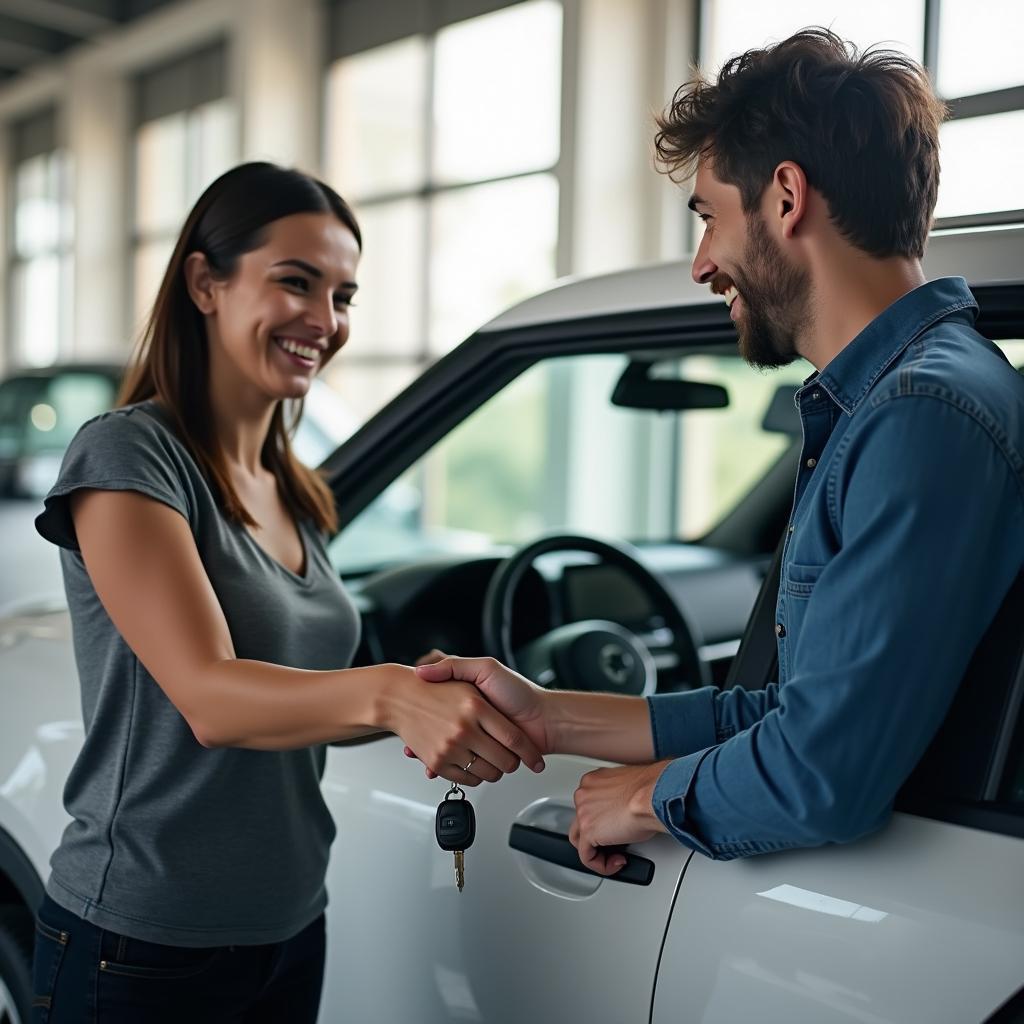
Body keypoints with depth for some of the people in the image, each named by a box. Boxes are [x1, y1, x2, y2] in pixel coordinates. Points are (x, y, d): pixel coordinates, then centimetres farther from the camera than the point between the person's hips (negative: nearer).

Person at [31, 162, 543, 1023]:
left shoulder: (297, 495, 8)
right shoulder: (129, 456, -15)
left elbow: (298, 692, 10)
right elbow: (208, 697, -25)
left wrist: (430, 708, -7)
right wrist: (386, 695, -41)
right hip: (145, 948, -7)